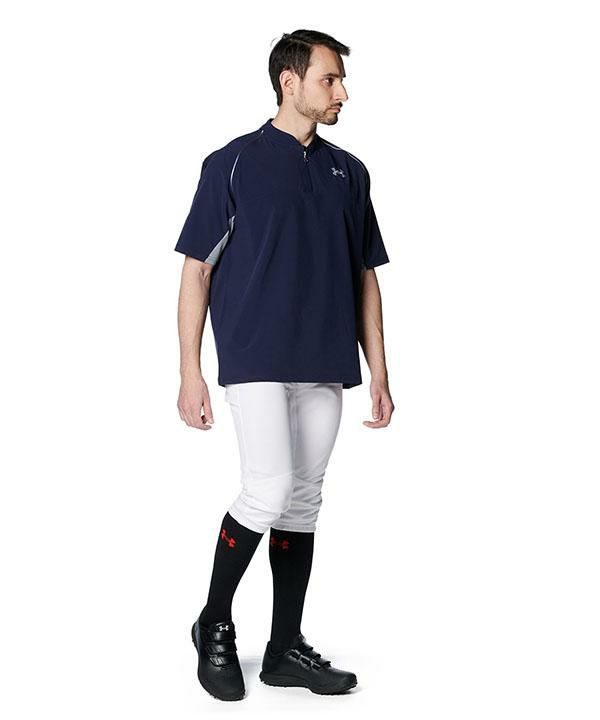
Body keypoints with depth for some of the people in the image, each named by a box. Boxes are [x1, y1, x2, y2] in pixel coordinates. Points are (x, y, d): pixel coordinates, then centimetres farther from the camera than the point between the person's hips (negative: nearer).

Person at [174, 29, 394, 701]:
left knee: (303, 502, 7)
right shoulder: (233, 164, 0)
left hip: (325, 368, 5)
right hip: (255, 361, -5)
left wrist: (379, 373, 10)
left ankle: (286, 648, 17)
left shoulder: (348, 171, 14)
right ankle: (214, 625, 9)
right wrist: (190, 373, -7)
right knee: (269, 492, -13)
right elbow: (197, 269, -1)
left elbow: (365, 276, 15)